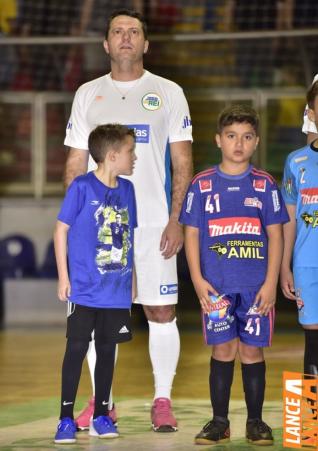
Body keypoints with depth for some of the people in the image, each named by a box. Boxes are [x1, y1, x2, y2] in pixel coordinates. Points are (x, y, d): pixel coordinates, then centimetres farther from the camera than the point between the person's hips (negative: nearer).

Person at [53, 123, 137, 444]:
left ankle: (101, 416, 19)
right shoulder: (82, 187, -10)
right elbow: (61, 230, -5)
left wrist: (131, 278, 15)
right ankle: (66, 418, 4)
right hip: (84, 288, -5)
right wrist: (63, 277, -6)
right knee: (76, 348, -2)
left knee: (107, 349, 10)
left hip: (117, 290, 5)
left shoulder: (126, 189, 7)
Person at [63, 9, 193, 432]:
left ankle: (162, 402, 7)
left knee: (161, 312, -2)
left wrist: (176, 220, -7)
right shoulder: (88, 94, 11)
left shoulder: (168, 93, 5)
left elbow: (183, 163, 3)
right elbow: (75, 163, 11)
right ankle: (102, 401, 12)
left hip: (155, 222, -2)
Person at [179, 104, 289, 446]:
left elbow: (275, 235, 3)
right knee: (222, 350, 3)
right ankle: (219, 422, 12)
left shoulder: (265, 185, 3)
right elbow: (191, 234, 4)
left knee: (252, 350, 4)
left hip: (257, 286, 0)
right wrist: (197, 280, -4)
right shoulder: (201, 186, 3)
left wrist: (271, 283, -3)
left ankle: (255, 421, 14)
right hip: (216, 286, 0)